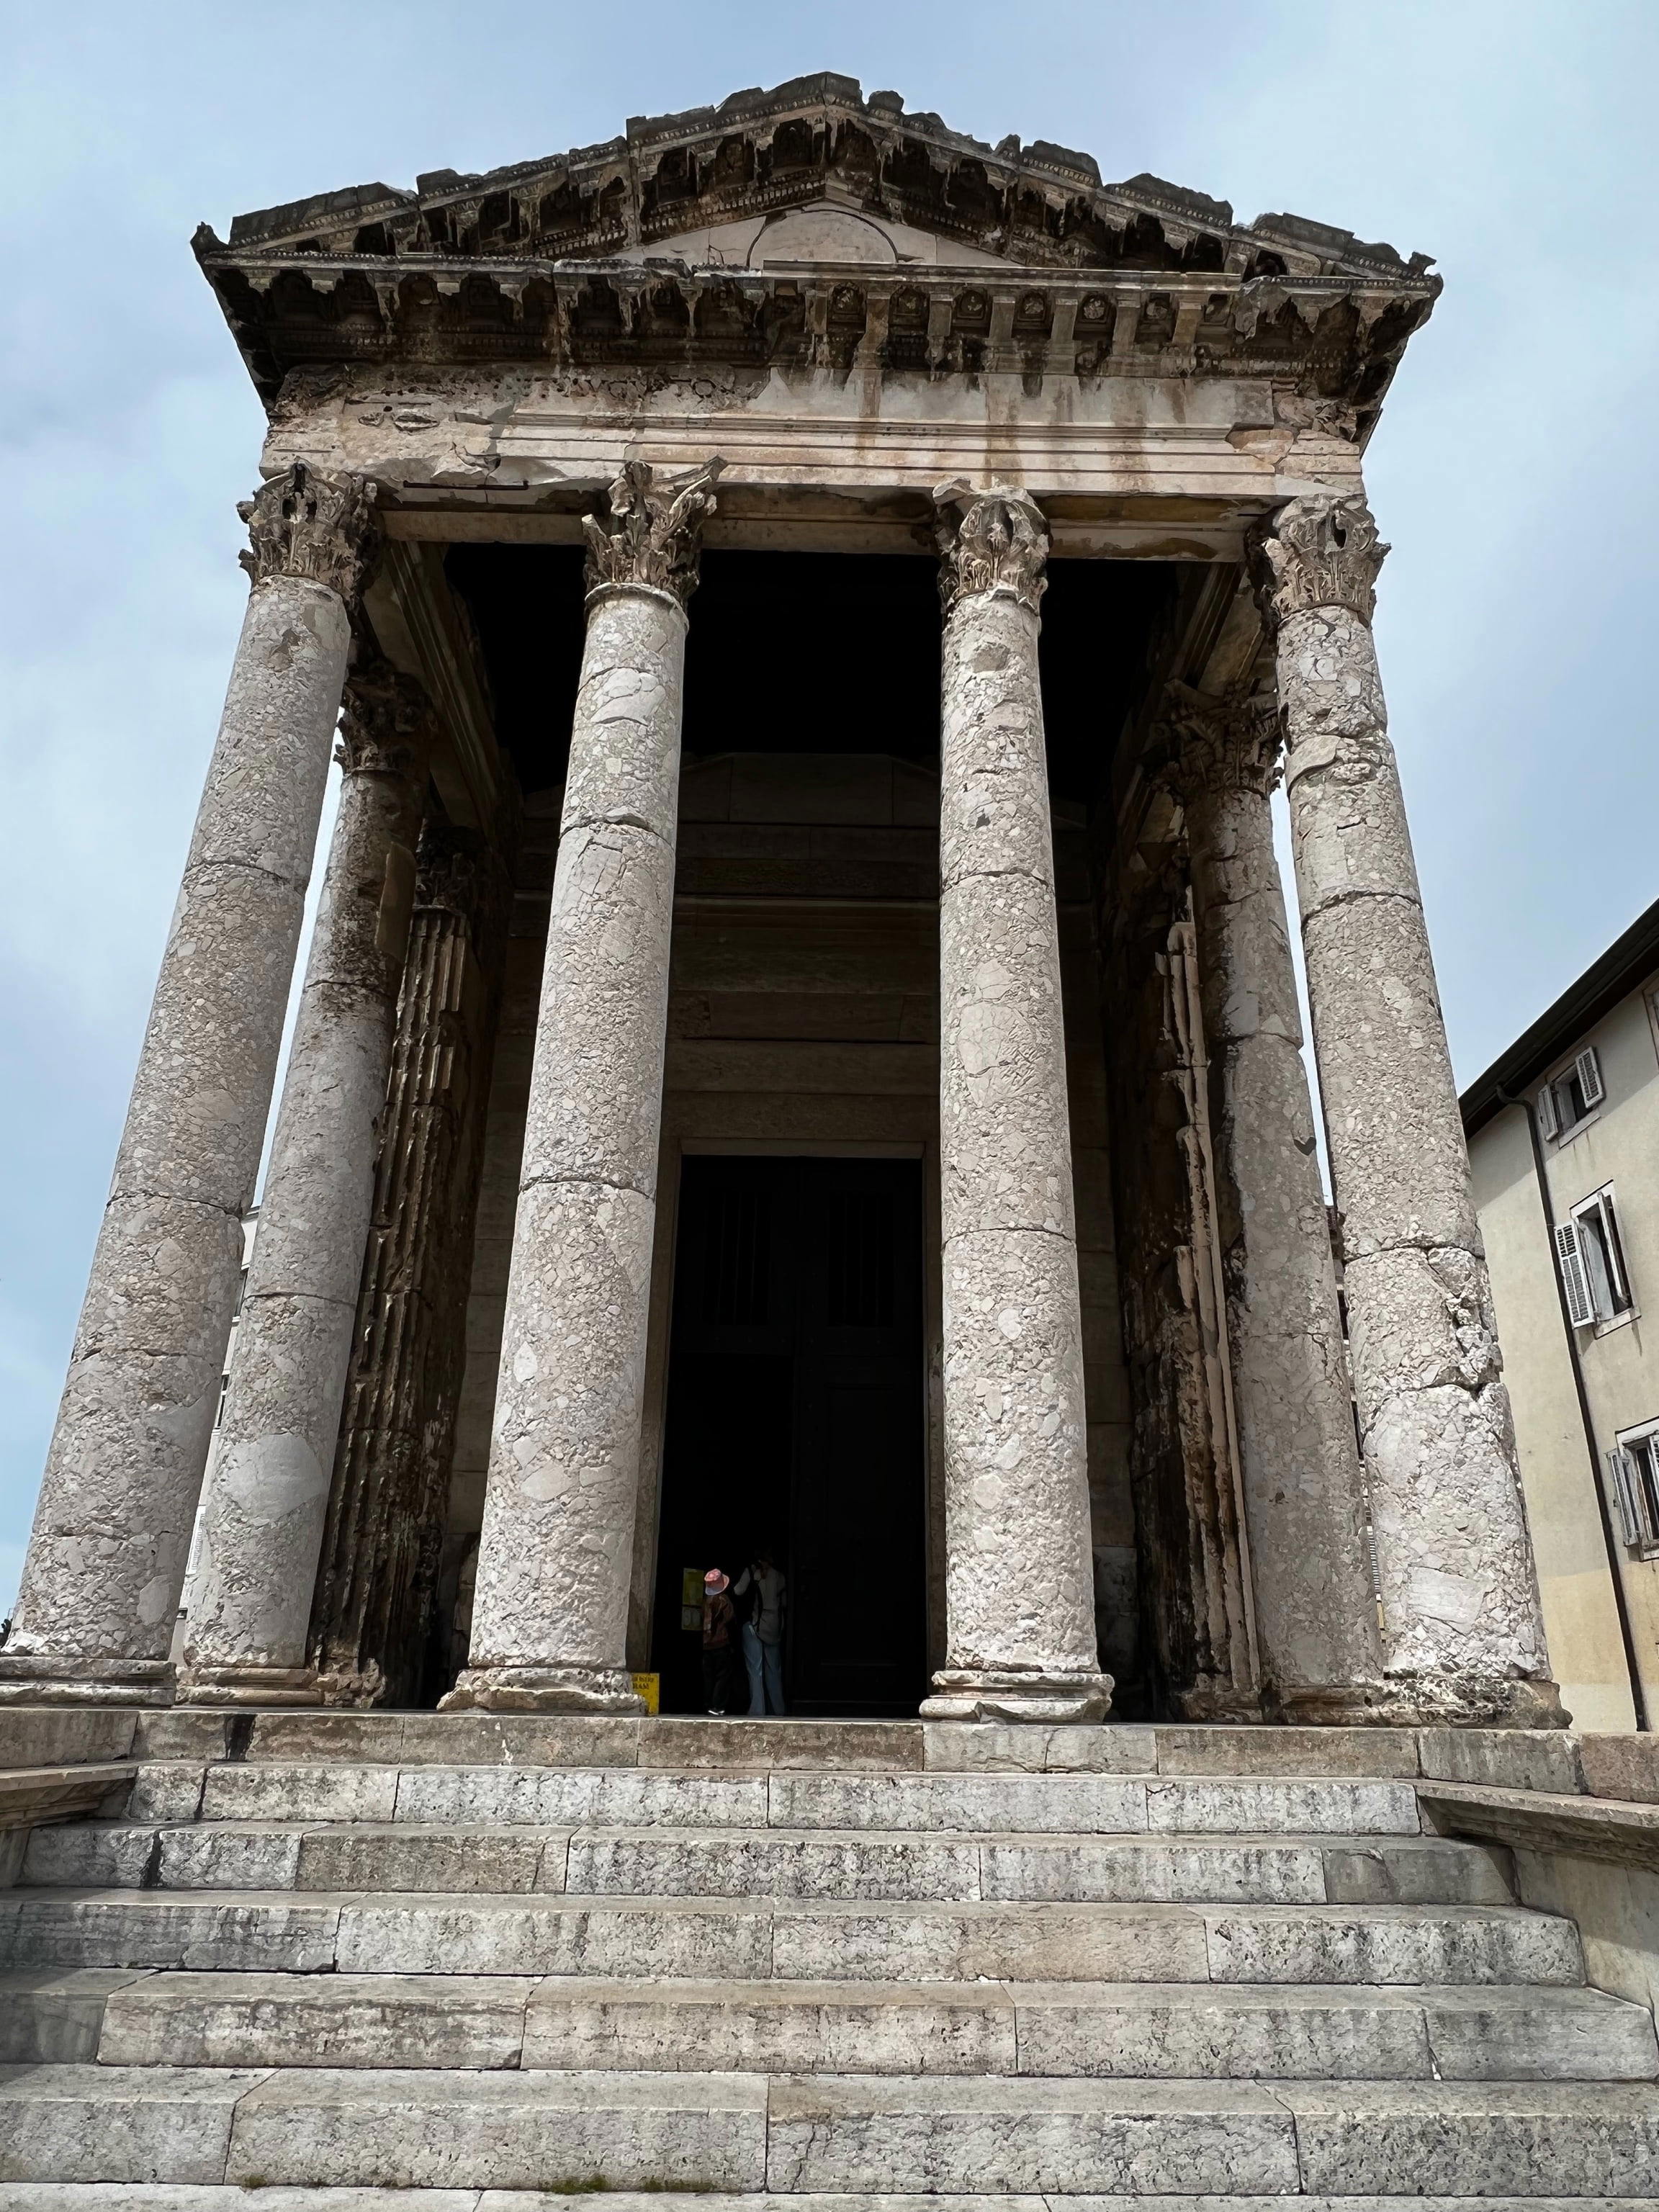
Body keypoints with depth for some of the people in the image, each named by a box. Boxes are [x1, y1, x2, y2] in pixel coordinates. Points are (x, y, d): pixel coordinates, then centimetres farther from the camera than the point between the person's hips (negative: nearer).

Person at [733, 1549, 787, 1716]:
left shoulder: (751, 1571, -3)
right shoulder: (778, 1576, 8)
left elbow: (737, 1591, -12)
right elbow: (784, 1603, 10)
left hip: (754, 1625, -4)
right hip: (774, 1628, 4)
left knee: (755, 1671, -2)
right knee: (774, 1671, 12)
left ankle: (757, 1710, -8)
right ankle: (779, 1710, 14)